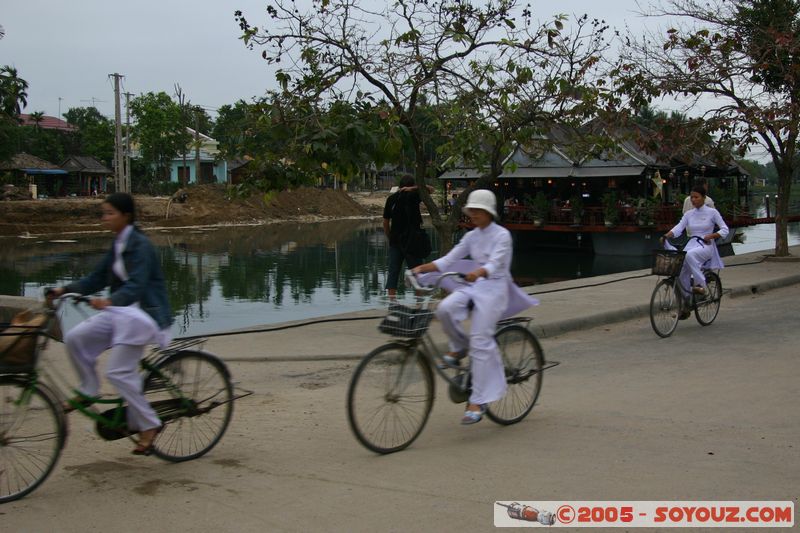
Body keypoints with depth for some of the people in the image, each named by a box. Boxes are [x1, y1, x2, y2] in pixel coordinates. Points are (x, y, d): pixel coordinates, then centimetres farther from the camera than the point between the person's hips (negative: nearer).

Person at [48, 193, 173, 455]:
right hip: (120, 310, 8)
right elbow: (98, 278, 13)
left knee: (119, 372, -11)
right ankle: (88, 390, 11)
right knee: (75, 337, -6)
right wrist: (65, 290, 1)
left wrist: (109, 301, -43)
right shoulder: (118, 244, 11)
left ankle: (148, 425, 3)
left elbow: (135, 285, -28)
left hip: (144, 313, -8)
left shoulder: (140, 245, -16)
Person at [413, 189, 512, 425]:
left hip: (494, 289, -6)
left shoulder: (502, 235, -9)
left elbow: (494, 265, -24)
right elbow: (448, 260, 4)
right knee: (444, 309, -26)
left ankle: (477, 402, -12)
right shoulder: (471, 236, 10)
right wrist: (422, 268, -11)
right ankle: (459, 346, 3)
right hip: (474, 286, 6)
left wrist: (477, 273, -45)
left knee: (480, 341, -16)